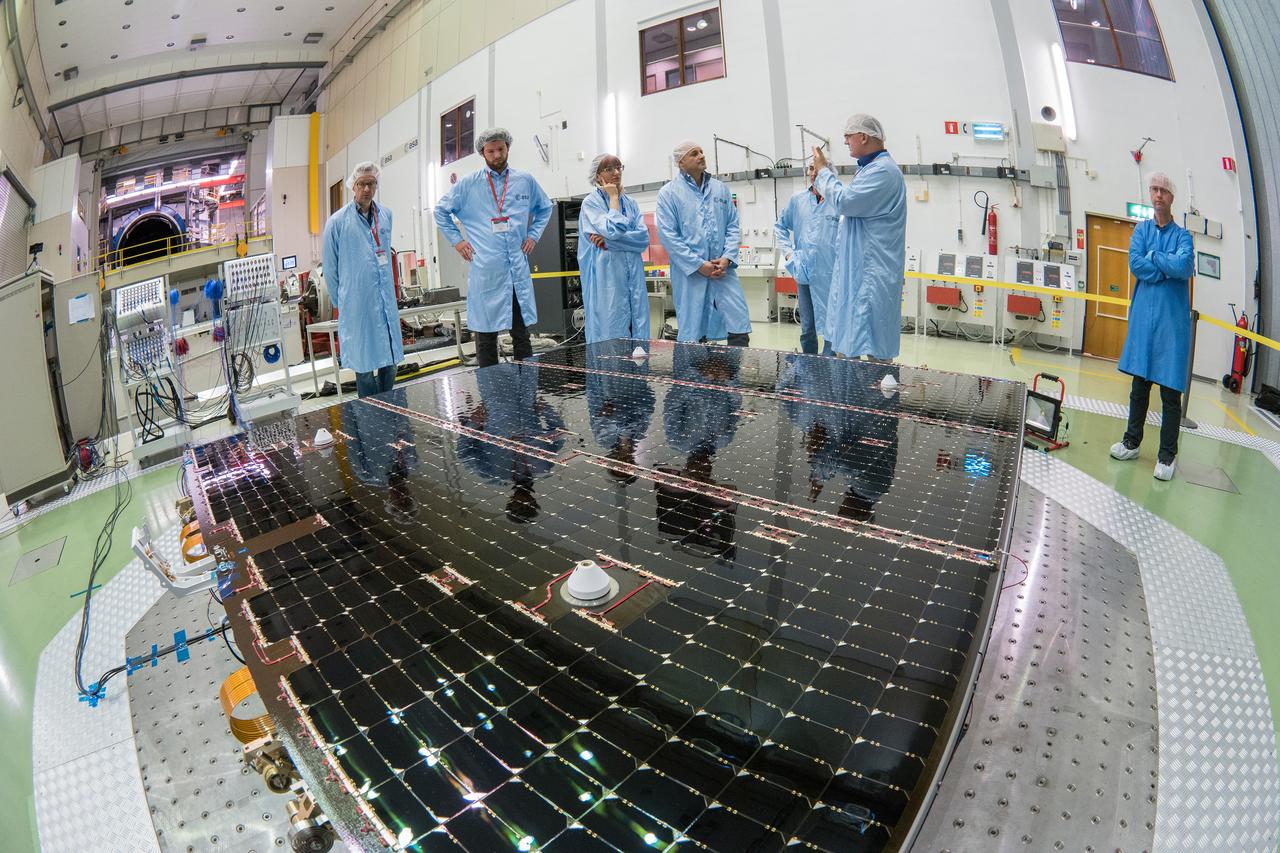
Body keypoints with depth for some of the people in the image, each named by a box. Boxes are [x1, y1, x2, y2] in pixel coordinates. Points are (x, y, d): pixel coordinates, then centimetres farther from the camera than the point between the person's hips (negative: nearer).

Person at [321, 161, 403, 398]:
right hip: (357, 306, -4)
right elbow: (330, 269, 3)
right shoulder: (337, 222, -3)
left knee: (389, 363, 10)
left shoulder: (386, 215, 10)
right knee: (365, 368, 2)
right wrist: (340, 302, 7)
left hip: (387, 303, 4)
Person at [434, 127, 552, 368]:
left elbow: (545, 208, 24)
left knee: (522, 332, 8)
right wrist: (457, 240, 5)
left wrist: (533, 235, 12)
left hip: (519, 269, 2)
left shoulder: (525, 181, 9)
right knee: (486, 335, 3)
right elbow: (441, 210, 14)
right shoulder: (468, 183, 4)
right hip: (485, 271, -2)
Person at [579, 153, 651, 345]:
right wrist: (613, 197, -3)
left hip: (633, 275, 5)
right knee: (611, 331, -3)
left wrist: (609, 240, -11)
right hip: (607, 276, -5)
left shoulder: (630, 203, 14)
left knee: (638, 328, 3)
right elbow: (613, 229, -16)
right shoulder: (591, 203, 0)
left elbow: (644, 237, 0)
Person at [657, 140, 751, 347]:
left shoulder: (721, 189, 15)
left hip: (723, 270, 3)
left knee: (739, 329, -2)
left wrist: (727, 258, -5)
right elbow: (668, 235, -6)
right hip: (689, 272, -3)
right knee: (693, 336, 3)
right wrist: (699, 265, -12)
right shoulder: (668, 192, 2)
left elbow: (733, 226, 13)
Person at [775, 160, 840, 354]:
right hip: (804, 272, 4)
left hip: (831, 273, -4)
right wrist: (787, 250, 11)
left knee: (831, 326, -1)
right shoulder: (797, 200, 8)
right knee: (807, 328, 14)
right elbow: (780, 226, 21)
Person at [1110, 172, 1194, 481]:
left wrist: (1153, 257, -5)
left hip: (1172, 318, -2)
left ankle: (1168, 455, 5)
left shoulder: (1183, 235, 4)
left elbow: (1184, 267, -13)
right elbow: (1135, 263, -5)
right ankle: (1132, 442, 19)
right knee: (1139, 383, 9)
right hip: (1143, 315, 2)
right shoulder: (1142, 229, 10)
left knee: (1170, 389, -2)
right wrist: (1168, 268, -8)